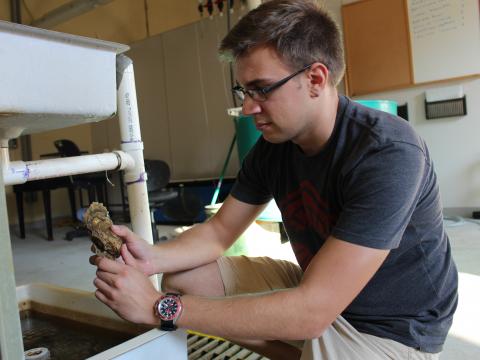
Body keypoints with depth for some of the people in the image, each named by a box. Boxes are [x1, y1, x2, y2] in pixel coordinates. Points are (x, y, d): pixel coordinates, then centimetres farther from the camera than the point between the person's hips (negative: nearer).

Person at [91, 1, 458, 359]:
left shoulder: (388, 154, -29)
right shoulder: (272, 145, -6)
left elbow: (311, 311, -33)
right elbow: (219, 230, 1)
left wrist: (160, 306, -31)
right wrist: (152, 257, -19)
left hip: (388, 328, -6)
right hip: (315, 288, 7)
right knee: (182, 277, -1)